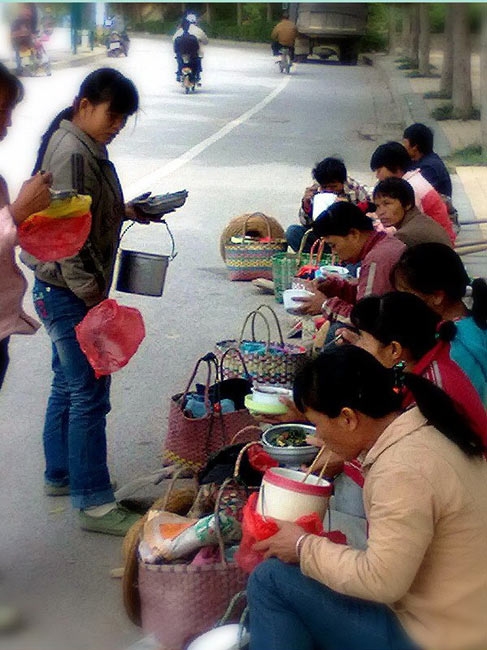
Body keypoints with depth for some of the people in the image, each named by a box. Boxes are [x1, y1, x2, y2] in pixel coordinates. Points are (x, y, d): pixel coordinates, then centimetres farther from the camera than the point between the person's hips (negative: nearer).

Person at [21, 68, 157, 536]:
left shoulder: (86, 147, 11)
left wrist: (125, 211, 9)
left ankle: (60, 475, 34)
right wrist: (91, 292, -22)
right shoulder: (72, 154, -20)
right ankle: (93, 503, 2)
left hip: (73, 291, 10)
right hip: (68, 293, -10)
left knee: (68, 386, 20)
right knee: (89, 394, -5)